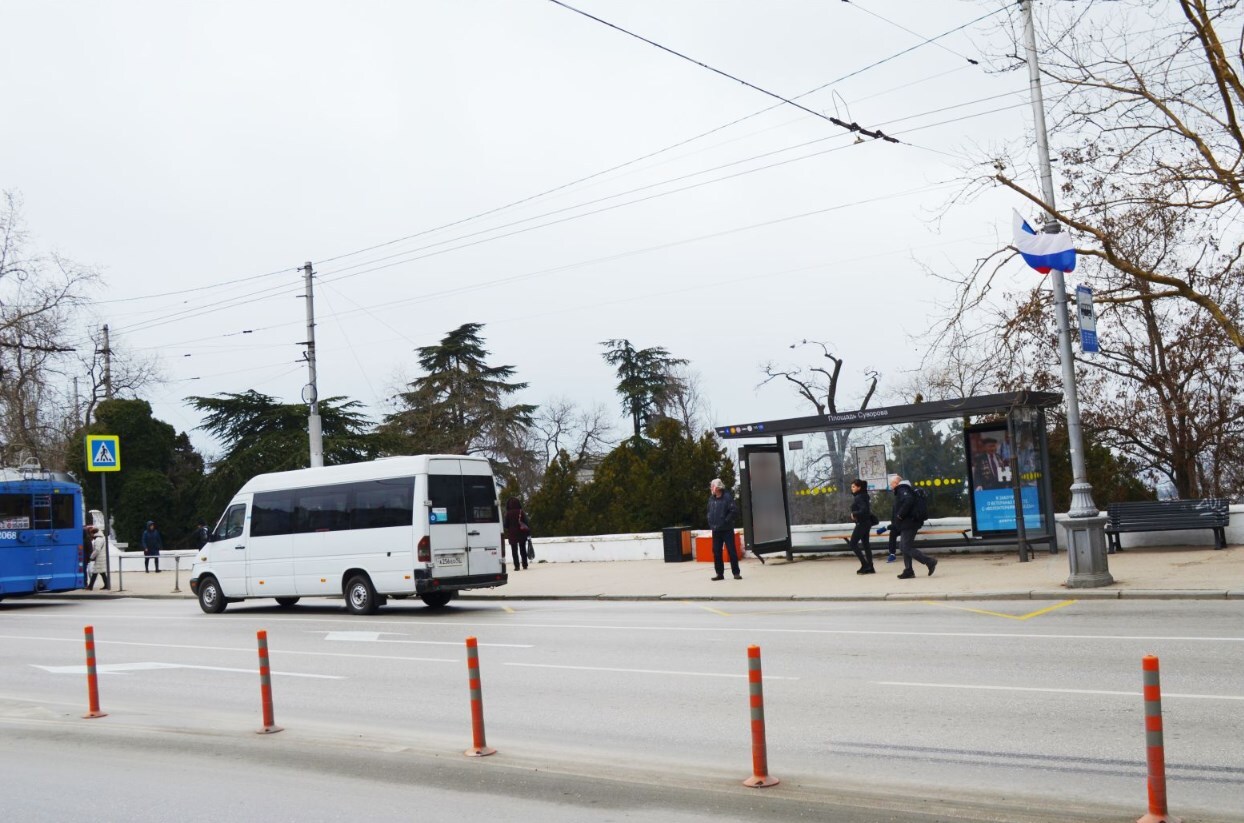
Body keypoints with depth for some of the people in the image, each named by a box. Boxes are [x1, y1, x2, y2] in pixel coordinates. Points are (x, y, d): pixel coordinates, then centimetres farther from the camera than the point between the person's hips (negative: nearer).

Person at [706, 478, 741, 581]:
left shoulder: (727, 497, -11)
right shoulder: (711, 499, 9)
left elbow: (734, 511, -16)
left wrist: (726, 520, -16)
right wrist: (711, 523, 9)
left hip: (727, 530, -6)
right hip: (716, 530, 6)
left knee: (732, 551, -3)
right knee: (716, 552, 7)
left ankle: (736, 573, 3)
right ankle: (719, 573, 15)